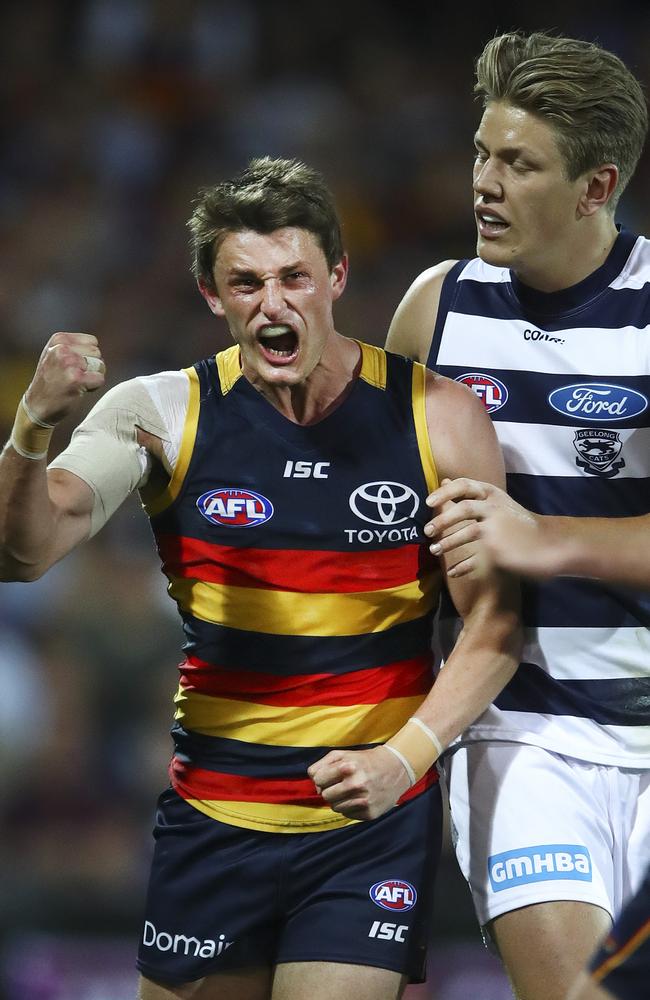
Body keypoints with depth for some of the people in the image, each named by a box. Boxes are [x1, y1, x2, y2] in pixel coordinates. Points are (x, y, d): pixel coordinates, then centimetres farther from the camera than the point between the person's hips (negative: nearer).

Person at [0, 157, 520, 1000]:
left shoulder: (436, 417, -4)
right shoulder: (162, 414, -4)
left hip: (374, 820, -2)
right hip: (213, 821, 2)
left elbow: (495, 622, -2)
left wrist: (403, 757, -17)